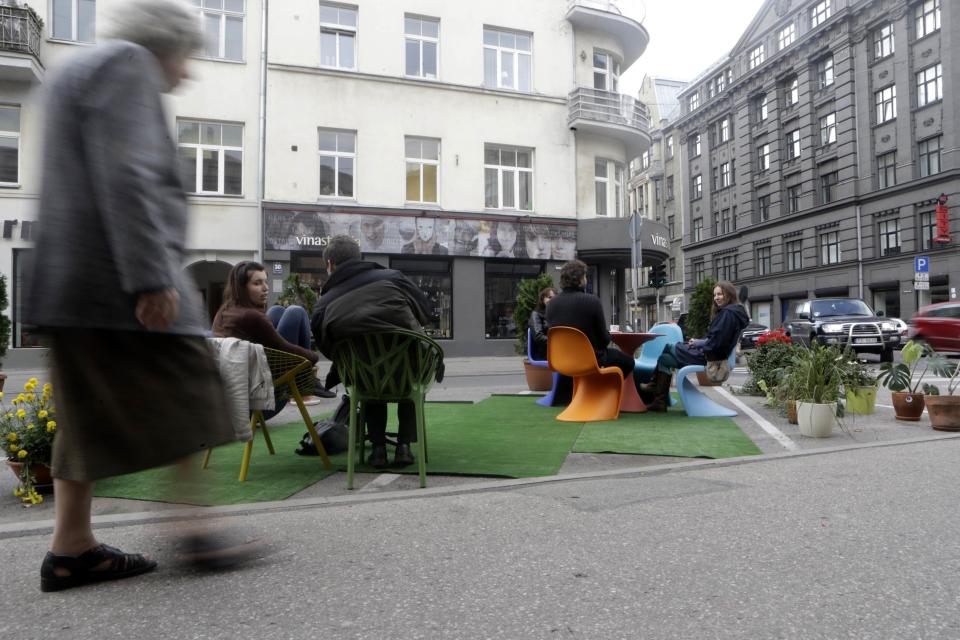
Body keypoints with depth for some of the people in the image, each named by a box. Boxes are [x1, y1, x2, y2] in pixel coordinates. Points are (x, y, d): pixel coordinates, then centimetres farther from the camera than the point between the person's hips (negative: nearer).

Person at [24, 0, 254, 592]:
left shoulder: (81, 69, 28)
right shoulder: (126, 64, -4)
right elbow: (125, 179, -19)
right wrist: (151, 276, -23)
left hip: (76, 285, 10)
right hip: (119, 277, -10)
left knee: (92, 412, 9)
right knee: (183, 402, -6)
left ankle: (72, 548, 14)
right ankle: (193, 533, -3)